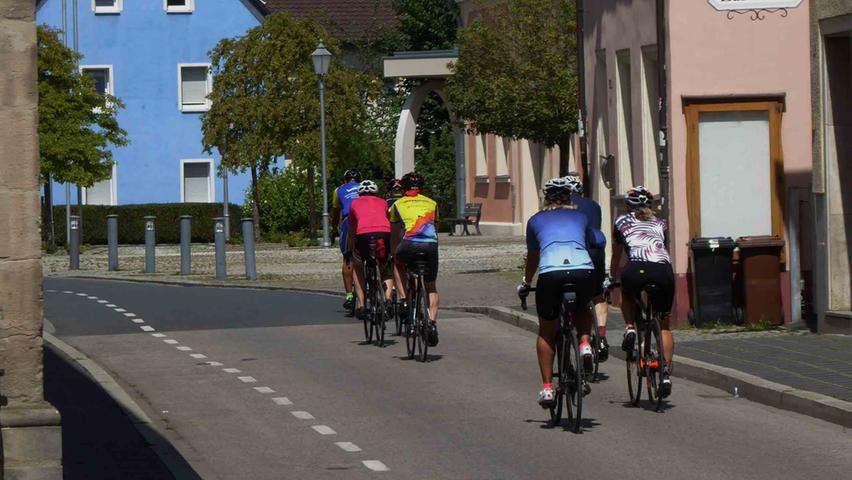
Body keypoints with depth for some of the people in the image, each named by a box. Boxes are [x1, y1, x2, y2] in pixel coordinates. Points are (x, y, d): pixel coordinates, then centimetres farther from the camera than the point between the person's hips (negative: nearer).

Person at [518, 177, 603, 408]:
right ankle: (584, 343, 5)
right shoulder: (580, 217, 28)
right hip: (583, 270, 1)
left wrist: (525, 283, 56)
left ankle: (547, 387, 10)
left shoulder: (536, 220, 26)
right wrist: (599, 282, 59)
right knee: (581, 309, 34)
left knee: (546, 332, 17)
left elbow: (532, 257, 39)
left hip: (551, 272, -1)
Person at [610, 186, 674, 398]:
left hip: (637, 269, -2)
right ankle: (666, 373, 6)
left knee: (628, 293, 36)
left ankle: (629, 328, 12)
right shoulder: (660, 224, 30)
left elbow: (616, 257, 35)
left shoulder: (622, 222, 26)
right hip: (663, 269, 2)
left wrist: (613, 279, 50)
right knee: (664, 324, 18)